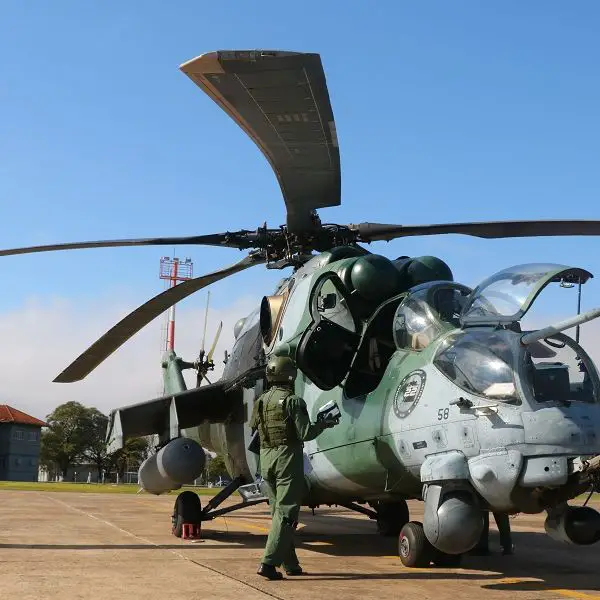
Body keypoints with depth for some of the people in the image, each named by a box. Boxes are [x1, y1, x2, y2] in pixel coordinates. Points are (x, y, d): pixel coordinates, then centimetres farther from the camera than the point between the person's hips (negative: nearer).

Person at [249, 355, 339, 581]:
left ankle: (290, 563, 18)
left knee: (278, 511, 14)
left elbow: (253, 429, 12)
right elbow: (305, 433, -14)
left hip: (266, 458, 7)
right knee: (286, 512, -4)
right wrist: (323, 424, 2)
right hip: (287, 457, -7)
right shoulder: (292, 401, -12)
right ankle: (269, 562, -13)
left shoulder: (261, 401, 9)